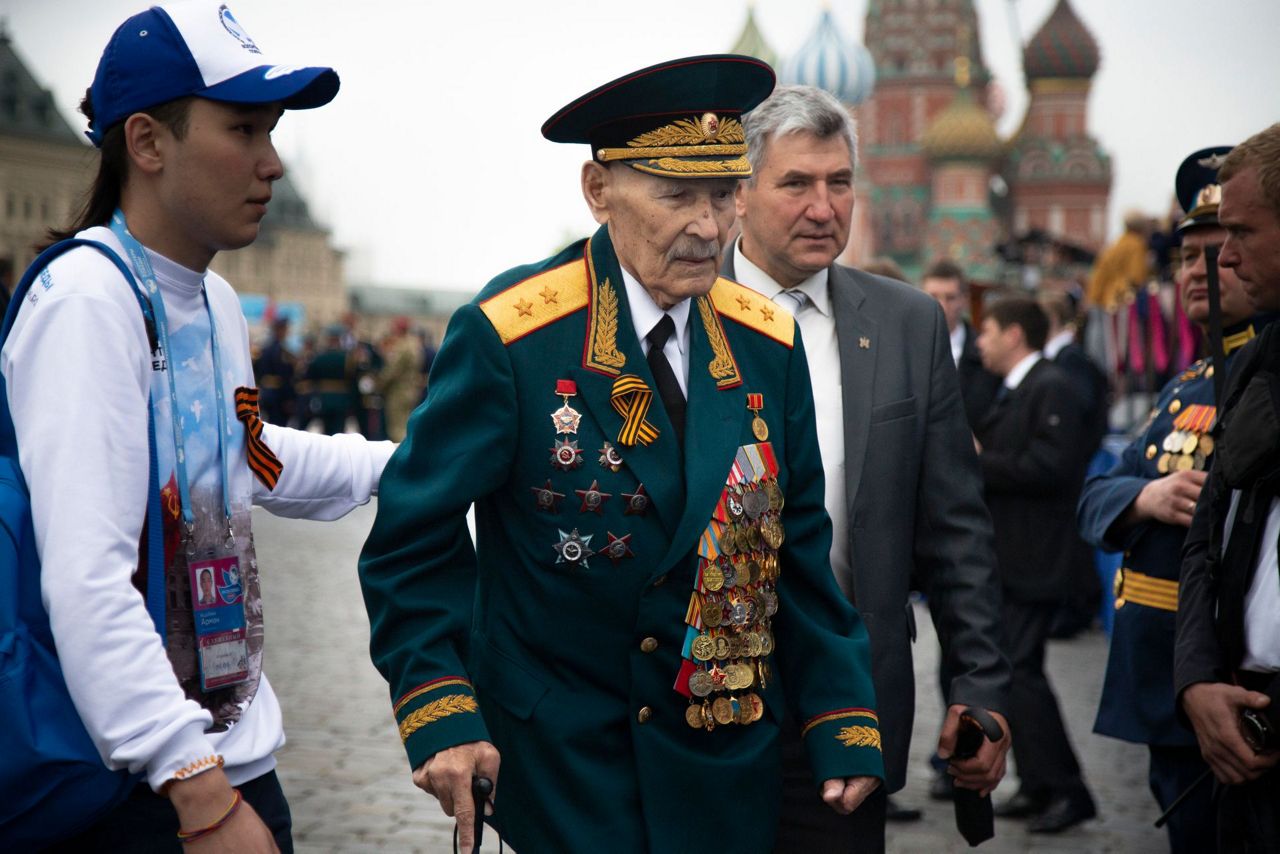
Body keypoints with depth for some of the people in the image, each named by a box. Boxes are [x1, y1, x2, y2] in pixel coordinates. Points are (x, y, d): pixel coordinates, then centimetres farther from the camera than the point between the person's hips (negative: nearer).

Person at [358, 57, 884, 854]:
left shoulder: (769, 343, 0)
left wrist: (843, 720, 1)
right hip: (557, 756, -4)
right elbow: (416, 540, -11)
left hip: (729, 757, 4)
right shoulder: (508, 337, -14)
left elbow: (800, 548, 6)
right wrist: (440, 715, -20)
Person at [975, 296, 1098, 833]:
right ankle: (1038, 786, 18)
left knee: (1018, 671, -12)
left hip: (1033, 561, -10)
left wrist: (979, 462, -17)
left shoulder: (1051, 389, -13)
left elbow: (1049, 467, -23)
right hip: (1004, 559, 10)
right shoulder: (1014, 391, 17)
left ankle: (1068, 791, -5)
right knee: (1011, 672, 11)